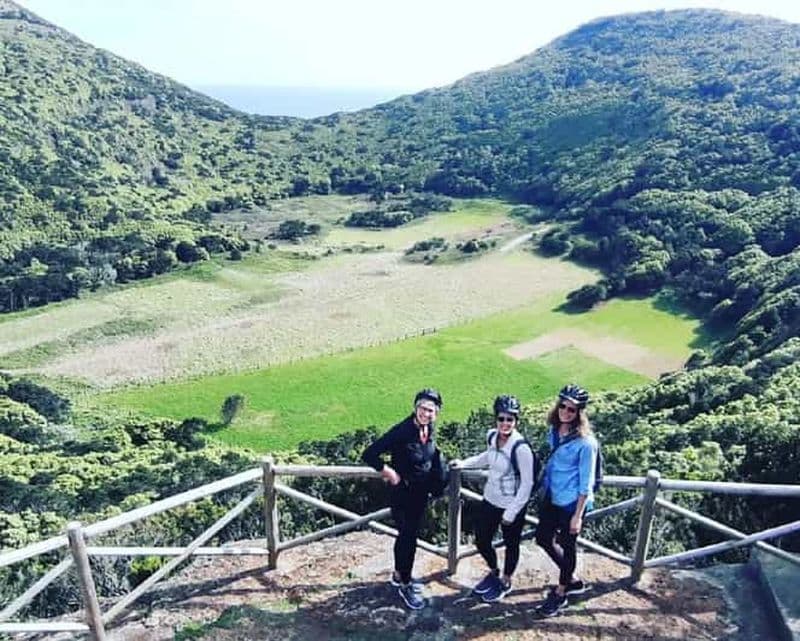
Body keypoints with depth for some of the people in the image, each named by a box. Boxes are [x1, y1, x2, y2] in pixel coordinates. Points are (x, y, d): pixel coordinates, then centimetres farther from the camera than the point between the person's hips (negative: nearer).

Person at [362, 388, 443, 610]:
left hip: (421, 491, 7)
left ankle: (399, 575, 41)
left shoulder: (430, 429, -7)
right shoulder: (402, 431, -28)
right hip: (402, 492, -7)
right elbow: (369, 454, -28)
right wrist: (389, 473, -20)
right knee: (408, 536, 3)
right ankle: (405, 585, 23)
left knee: (408, 533, 21)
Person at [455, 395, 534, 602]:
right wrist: (464, 463, 12)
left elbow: (527, 483, -20)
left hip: (512, 505, -6)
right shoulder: (492, 436, -8)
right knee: (481, 540, 18)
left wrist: (512, 512, -15)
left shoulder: (521, 448, -27)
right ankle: (493, 572, 47)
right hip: (490, 499, 6)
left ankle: (505, 582, 43)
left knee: (510, 544, 17)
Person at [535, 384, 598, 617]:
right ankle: (573, 580, 39)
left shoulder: (585, 442, -22)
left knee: (567, 546, 10)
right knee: (543, 538, 17)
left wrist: (578, 515, -15)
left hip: (572, 502, -8)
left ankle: (560, 594, 32)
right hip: (552, 496, 8)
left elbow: (586, 482, -17)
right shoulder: (554, 430, -2)